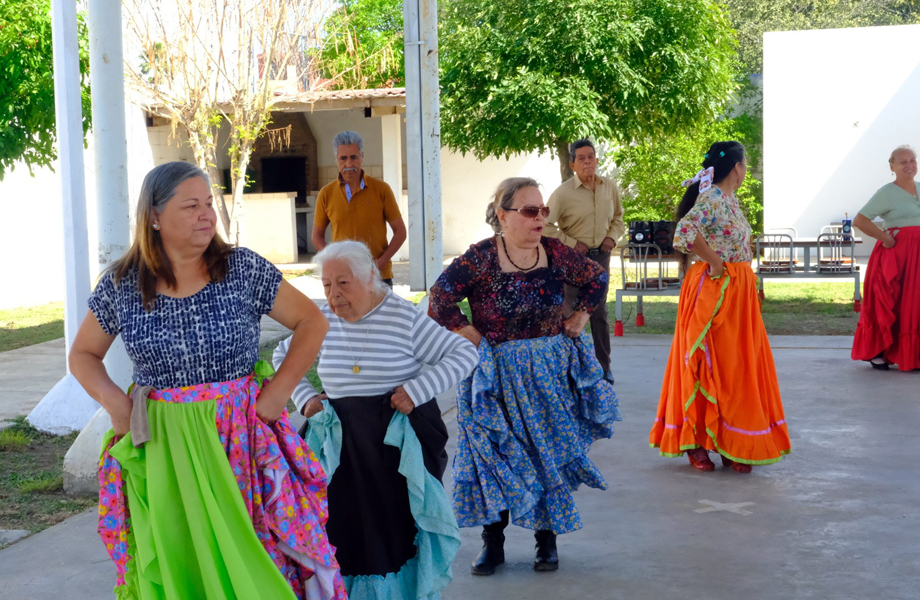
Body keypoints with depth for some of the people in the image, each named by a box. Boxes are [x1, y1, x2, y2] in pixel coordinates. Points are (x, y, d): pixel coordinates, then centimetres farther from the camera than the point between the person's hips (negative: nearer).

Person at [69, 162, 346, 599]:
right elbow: (83, 354, 13)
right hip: (161, 446, 1)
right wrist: (112, 400, -5)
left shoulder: (243, 269, -3)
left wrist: (279, 390, -7)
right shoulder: (121, 284, 0)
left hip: (241, 440, -1)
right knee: (173, 560, 6)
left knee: (252, 557, 1)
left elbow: (312, 322, 2)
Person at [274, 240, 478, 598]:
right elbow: (284, 357, 20)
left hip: (400, 443, -2)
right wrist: (304, 397, 5)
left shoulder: (404, 317, -8)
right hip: (344, 445, 3)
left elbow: (465, 353, -7)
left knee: (402, 525, 4)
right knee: (350, 530, 2)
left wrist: (418, 389, -17)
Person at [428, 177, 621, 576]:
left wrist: (580, 317, 6)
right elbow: (440, 298, -16)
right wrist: (464, 332, -12)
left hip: (551, 373, 3)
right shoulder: (480, 258, -13)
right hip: (497, 375, -3)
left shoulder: (555, 253, -1)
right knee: (496, 456, 1)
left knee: (550, 453, 7)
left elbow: (596, 278, 14)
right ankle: (493, 541, 12)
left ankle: (547, 538, 20)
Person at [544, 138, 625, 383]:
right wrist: (572, 243, -12)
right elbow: (546, 225, -10)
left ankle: (604, 366, 17)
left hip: (601, 255, 4)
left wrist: (613, 236, -1)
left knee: (600, 312, 10)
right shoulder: (563, 193, -12)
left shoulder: (609, 187, 3)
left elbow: (618, 217, 17)